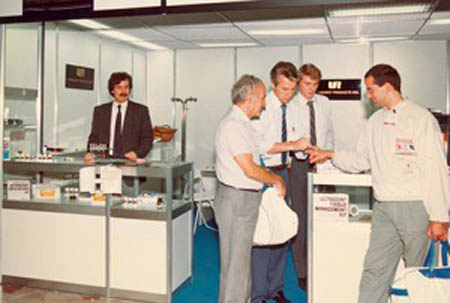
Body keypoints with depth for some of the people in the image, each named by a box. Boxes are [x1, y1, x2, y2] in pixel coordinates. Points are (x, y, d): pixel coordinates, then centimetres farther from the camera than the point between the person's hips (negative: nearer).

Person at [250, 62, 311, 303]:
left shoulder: (293, 109, 7)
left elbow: (296, 140, 12)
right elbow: (260, 146, -23)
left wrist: (307, 149, -8)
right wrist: (292, 145, -30)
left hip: (283, 172, 7)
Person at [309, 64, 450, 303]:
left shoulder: (421, 118, -8)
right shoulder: (376, 121, 12)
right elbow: (361, 160, 19)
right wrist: (331, 155, 7)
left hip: (414, 207, -5)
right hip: (383, 208, 5)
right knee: (374, 270, 6)